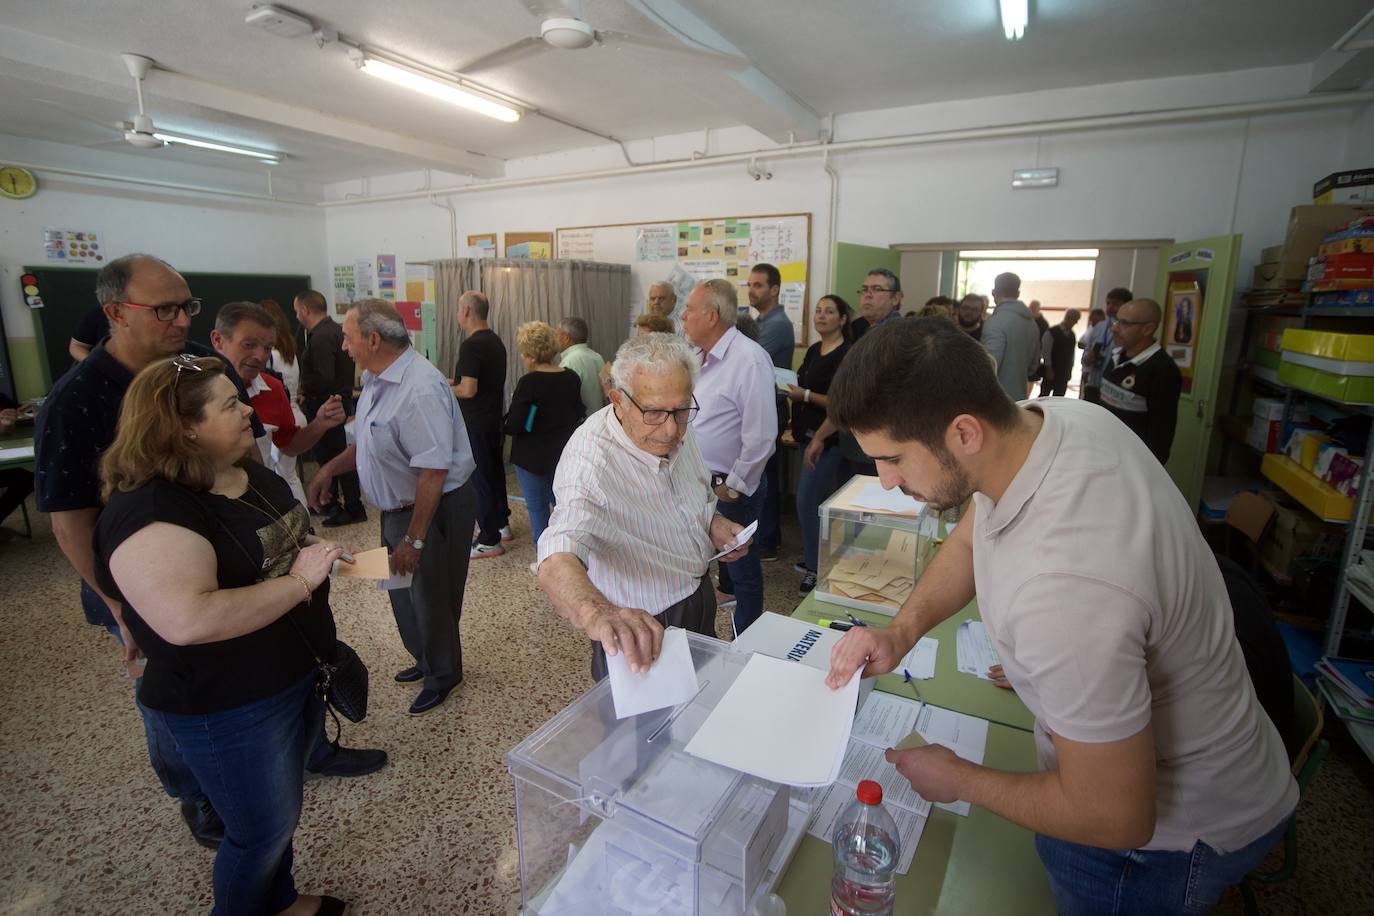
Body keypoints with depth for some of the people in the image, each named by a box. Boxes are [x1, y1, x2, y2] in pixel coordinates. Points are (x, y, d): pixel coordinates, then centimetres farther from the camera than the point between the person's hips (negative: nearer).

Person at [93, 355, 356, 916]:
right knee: (261, 830, 13)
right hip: (229, 709, -9)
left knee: (281, 808, 28)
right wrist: (297, 582, -31)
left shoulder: (252, 474, 2)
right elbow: (189, 621, -40)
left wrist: (319, 556, 4)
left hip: (298, 675, 9)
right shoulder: (152, 512, -26)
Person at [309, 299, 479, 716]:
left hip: (436, 509, -10)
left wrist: (414, 539, -26)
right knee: (402, 591, 23)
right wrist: (330, 468, 7)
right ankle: (425, 659, 47)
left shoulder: (420, 389, -28)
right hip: (398, 507, 10)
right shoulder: (376, 379, 4)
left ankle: (442, 674, 34)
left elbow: (433, 472, -30)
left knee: (430, 597, 9)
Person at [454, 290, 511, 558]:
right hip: (495, 419, 9)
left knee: (480, 479, -1)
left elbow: (468, 390, -25)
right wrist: (458, 383, 18)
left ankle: (489, 541, 6)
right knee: (495, 472, 20)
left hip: (476, 425, -9)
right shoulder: (496, 341, 8)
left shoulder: (471, 346, -19)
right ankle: (501, 523, 34)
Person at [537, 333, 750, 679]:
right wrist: (599, 615, -67)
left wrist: (714, 524, -9)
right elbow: (557, 564, -47)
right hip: (644, 627, -7)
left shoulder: (679, 430, -9)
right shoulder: (590, 461, -33)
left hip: (700, 597, 7)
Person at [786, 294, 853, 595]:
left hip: (828, 438, -8)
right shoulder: (814, 350, 12)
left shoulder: (847, 354, -13)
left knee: (807, 501, -8)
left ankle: (815, 568, 5)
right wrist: (790, 387, 4)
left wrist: (805, 395, -21)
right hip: (809, 433, 8)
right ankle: (815, 558, 28)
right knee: (819, 500, 16)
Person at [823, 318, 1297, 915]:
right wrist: (902, 630, -13)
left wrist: (957, 781, -14)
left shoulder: (1063, 586, -44)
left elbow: (1115, 819, -30)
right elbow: (969, 539, 1)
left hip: (1172, 837, -7)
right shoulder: (1051, 415, -18)